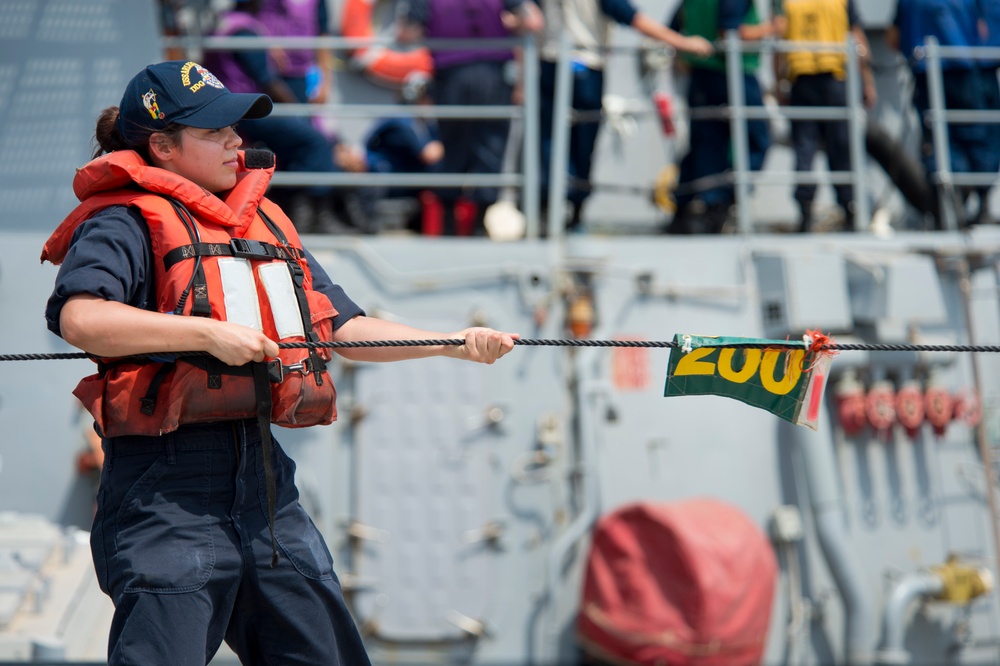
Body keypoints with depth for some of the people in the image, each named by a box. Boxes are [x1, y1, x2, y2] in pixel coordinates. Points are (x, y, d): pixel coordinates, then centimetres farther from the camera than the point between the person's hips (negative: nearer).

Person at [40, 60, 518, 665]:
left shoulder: (269, 225, 21)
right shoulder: (125, 222, -3)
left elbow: (345, 329, 22)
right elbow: (79, 318, -21)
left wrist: (456, 343, 11)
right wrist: (209, 333, -22)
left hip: (265, 479, 7)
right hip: (168, 489, -7)